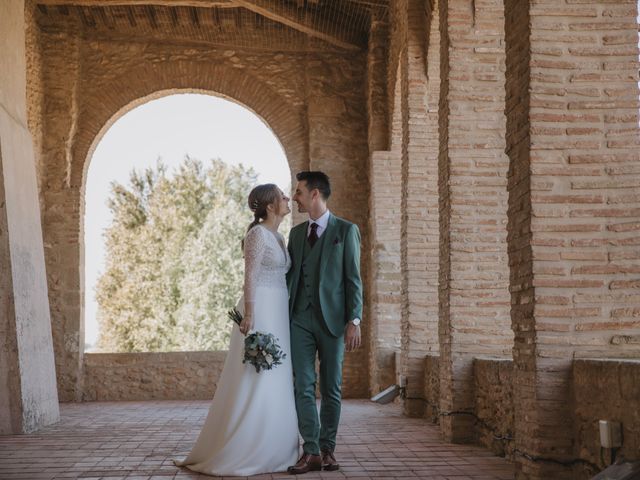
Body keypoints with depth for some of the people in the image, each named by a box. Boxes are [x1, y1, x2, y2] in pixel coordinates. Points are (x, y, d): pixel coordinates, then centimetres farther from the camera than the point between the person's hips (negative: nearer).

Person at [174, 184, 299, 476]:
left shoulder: (277, 237, 16)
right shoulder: (258, 234, -11)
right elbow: (250, 277, -16)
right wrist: (249, 315, -23)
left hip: (277, 314, 9)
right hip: (260, 312, -9)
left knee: (272, 383, 9)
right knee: (254, 383, -7)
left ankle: (265, 450, 16)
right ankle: (234, 454, 0)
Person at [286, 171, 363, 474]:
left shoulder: (346, 230, 0)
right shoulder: (296, 232, 14)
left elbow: (353, 278, -3)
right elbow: (289, 275, 15)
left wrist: (354, 321, -11)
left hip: (332, 319, -3)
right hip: (300, 319, 3)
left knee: (331, 389, 5)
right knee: (303, 387, -3)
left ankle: (327, 449, 16)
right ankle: (311, 452, 1)